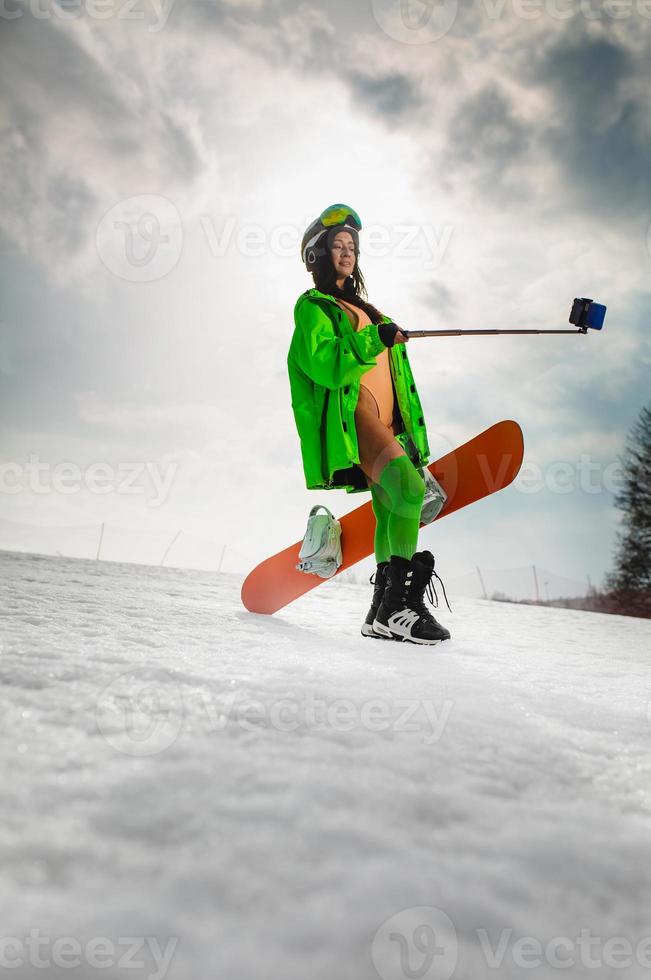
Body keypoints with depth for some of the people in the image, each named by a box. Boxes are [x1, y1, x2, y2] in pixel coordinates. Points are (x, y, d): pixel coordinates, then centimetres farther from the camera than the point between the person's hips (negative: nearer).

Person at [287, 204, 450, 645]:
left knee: (390, 510, 2)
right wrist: (375, 339, -22)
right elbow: (322, 363, -13)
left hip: (386, 419, 8)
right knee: (409, 489, -27)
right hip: (352, 413, -8)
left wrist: (407, 431, 24)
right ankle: (402, 601, -25)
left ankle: (384, 613, 7)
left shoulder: (363, 308, 30)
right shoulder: (312, 306, 5)